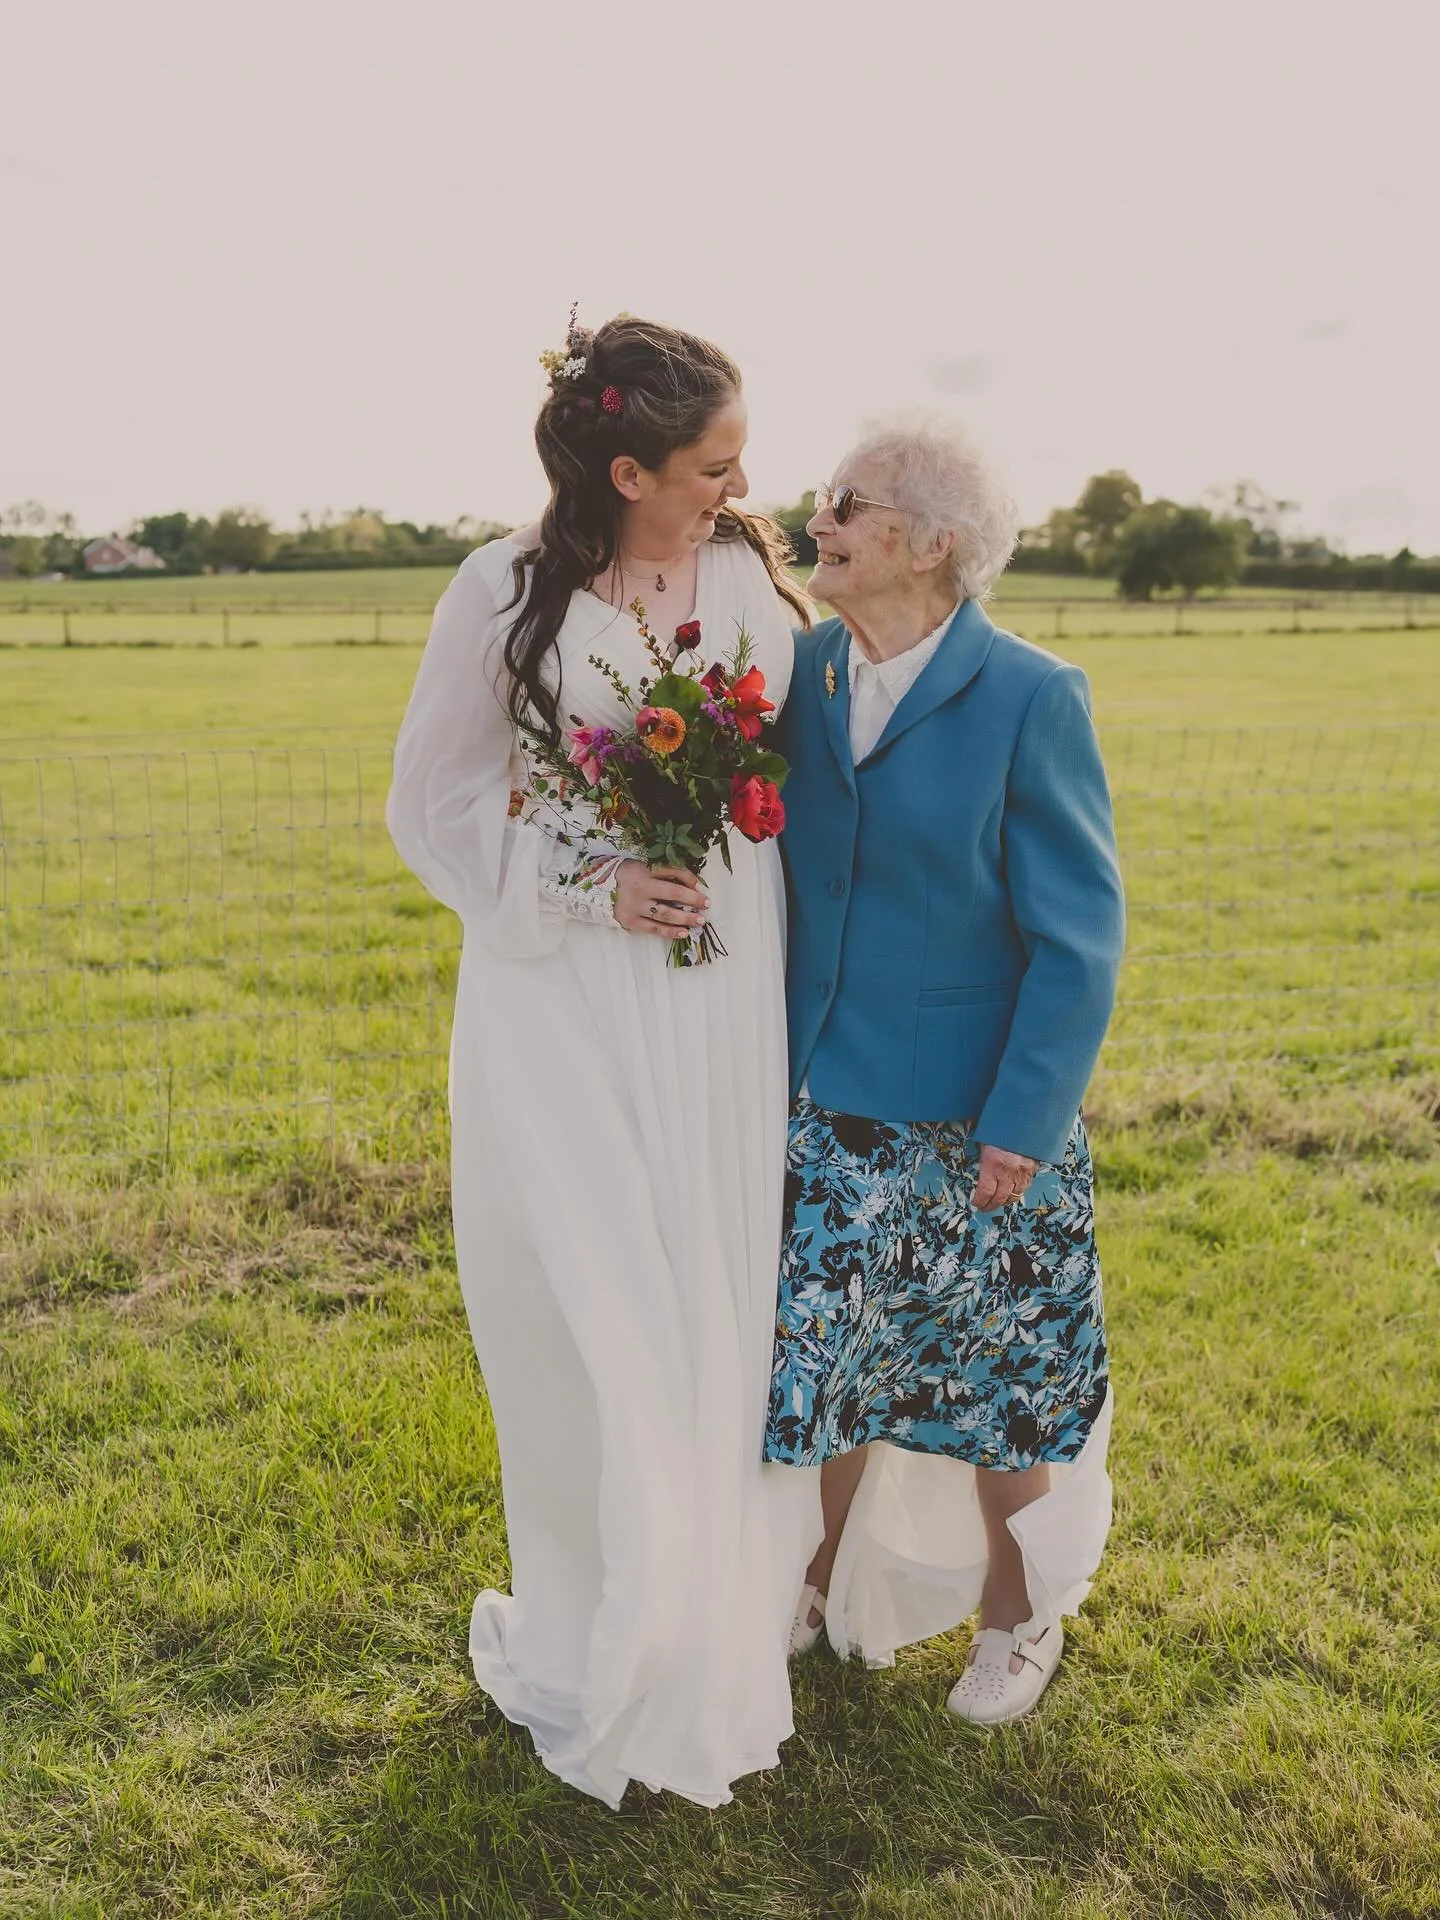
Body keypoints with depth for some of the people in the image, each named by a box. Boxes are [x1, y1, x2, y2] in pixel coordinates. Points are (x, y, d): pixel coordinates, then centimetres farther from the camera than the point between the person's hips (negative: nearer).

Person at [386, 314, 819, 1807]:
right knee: (595, 1315, 5)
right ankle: (611, 1644, 28)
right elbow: (434, 805, 0)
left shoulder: (755, 577, 0)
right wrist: (589, 888, -12)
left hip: (728, 1000, 3)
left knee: (722, 1305, 11)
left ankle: (724, 1614, 33)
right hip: (571, 1006, -2)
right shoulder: (507, 596, -7)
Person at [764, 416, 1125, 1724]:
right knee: (825, 1352, 17)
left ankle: (1017, 1617, 40)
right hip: (823, 1101, 4)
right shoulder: (800, 678, 0)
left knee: (994, 1374, 14)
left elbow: (1080, 934, -12)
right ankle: (836, 1584, 44)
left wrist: (1022, 1122, -14)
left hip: (971, 1120, -4)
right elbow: (771, 868, 6)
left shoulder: (1027, 700, -15)